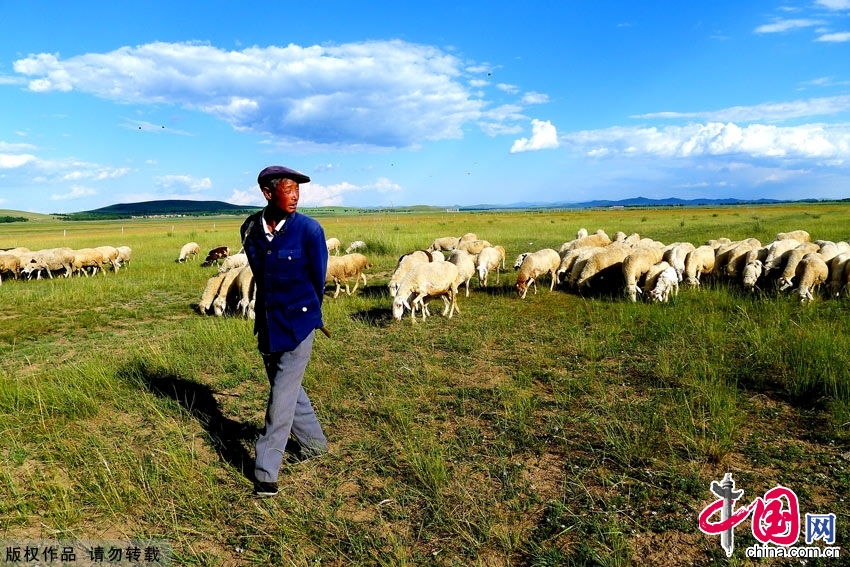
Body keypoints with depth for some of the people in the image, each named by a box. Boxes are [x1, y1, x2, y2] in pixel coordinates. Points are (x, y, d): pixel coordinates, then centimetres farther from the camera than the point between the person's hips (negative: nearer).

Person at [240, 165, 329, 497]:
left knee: (282, 395, -2)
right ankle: (313, 443, 40)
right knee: (287, 387, 19)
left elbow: (317, 280, -5)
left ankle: (266, 472, 10)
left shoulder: (308, 230, -16)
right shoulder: (250, 229, -3)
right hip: (267, 322, 5)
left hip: (298, 323, -5)